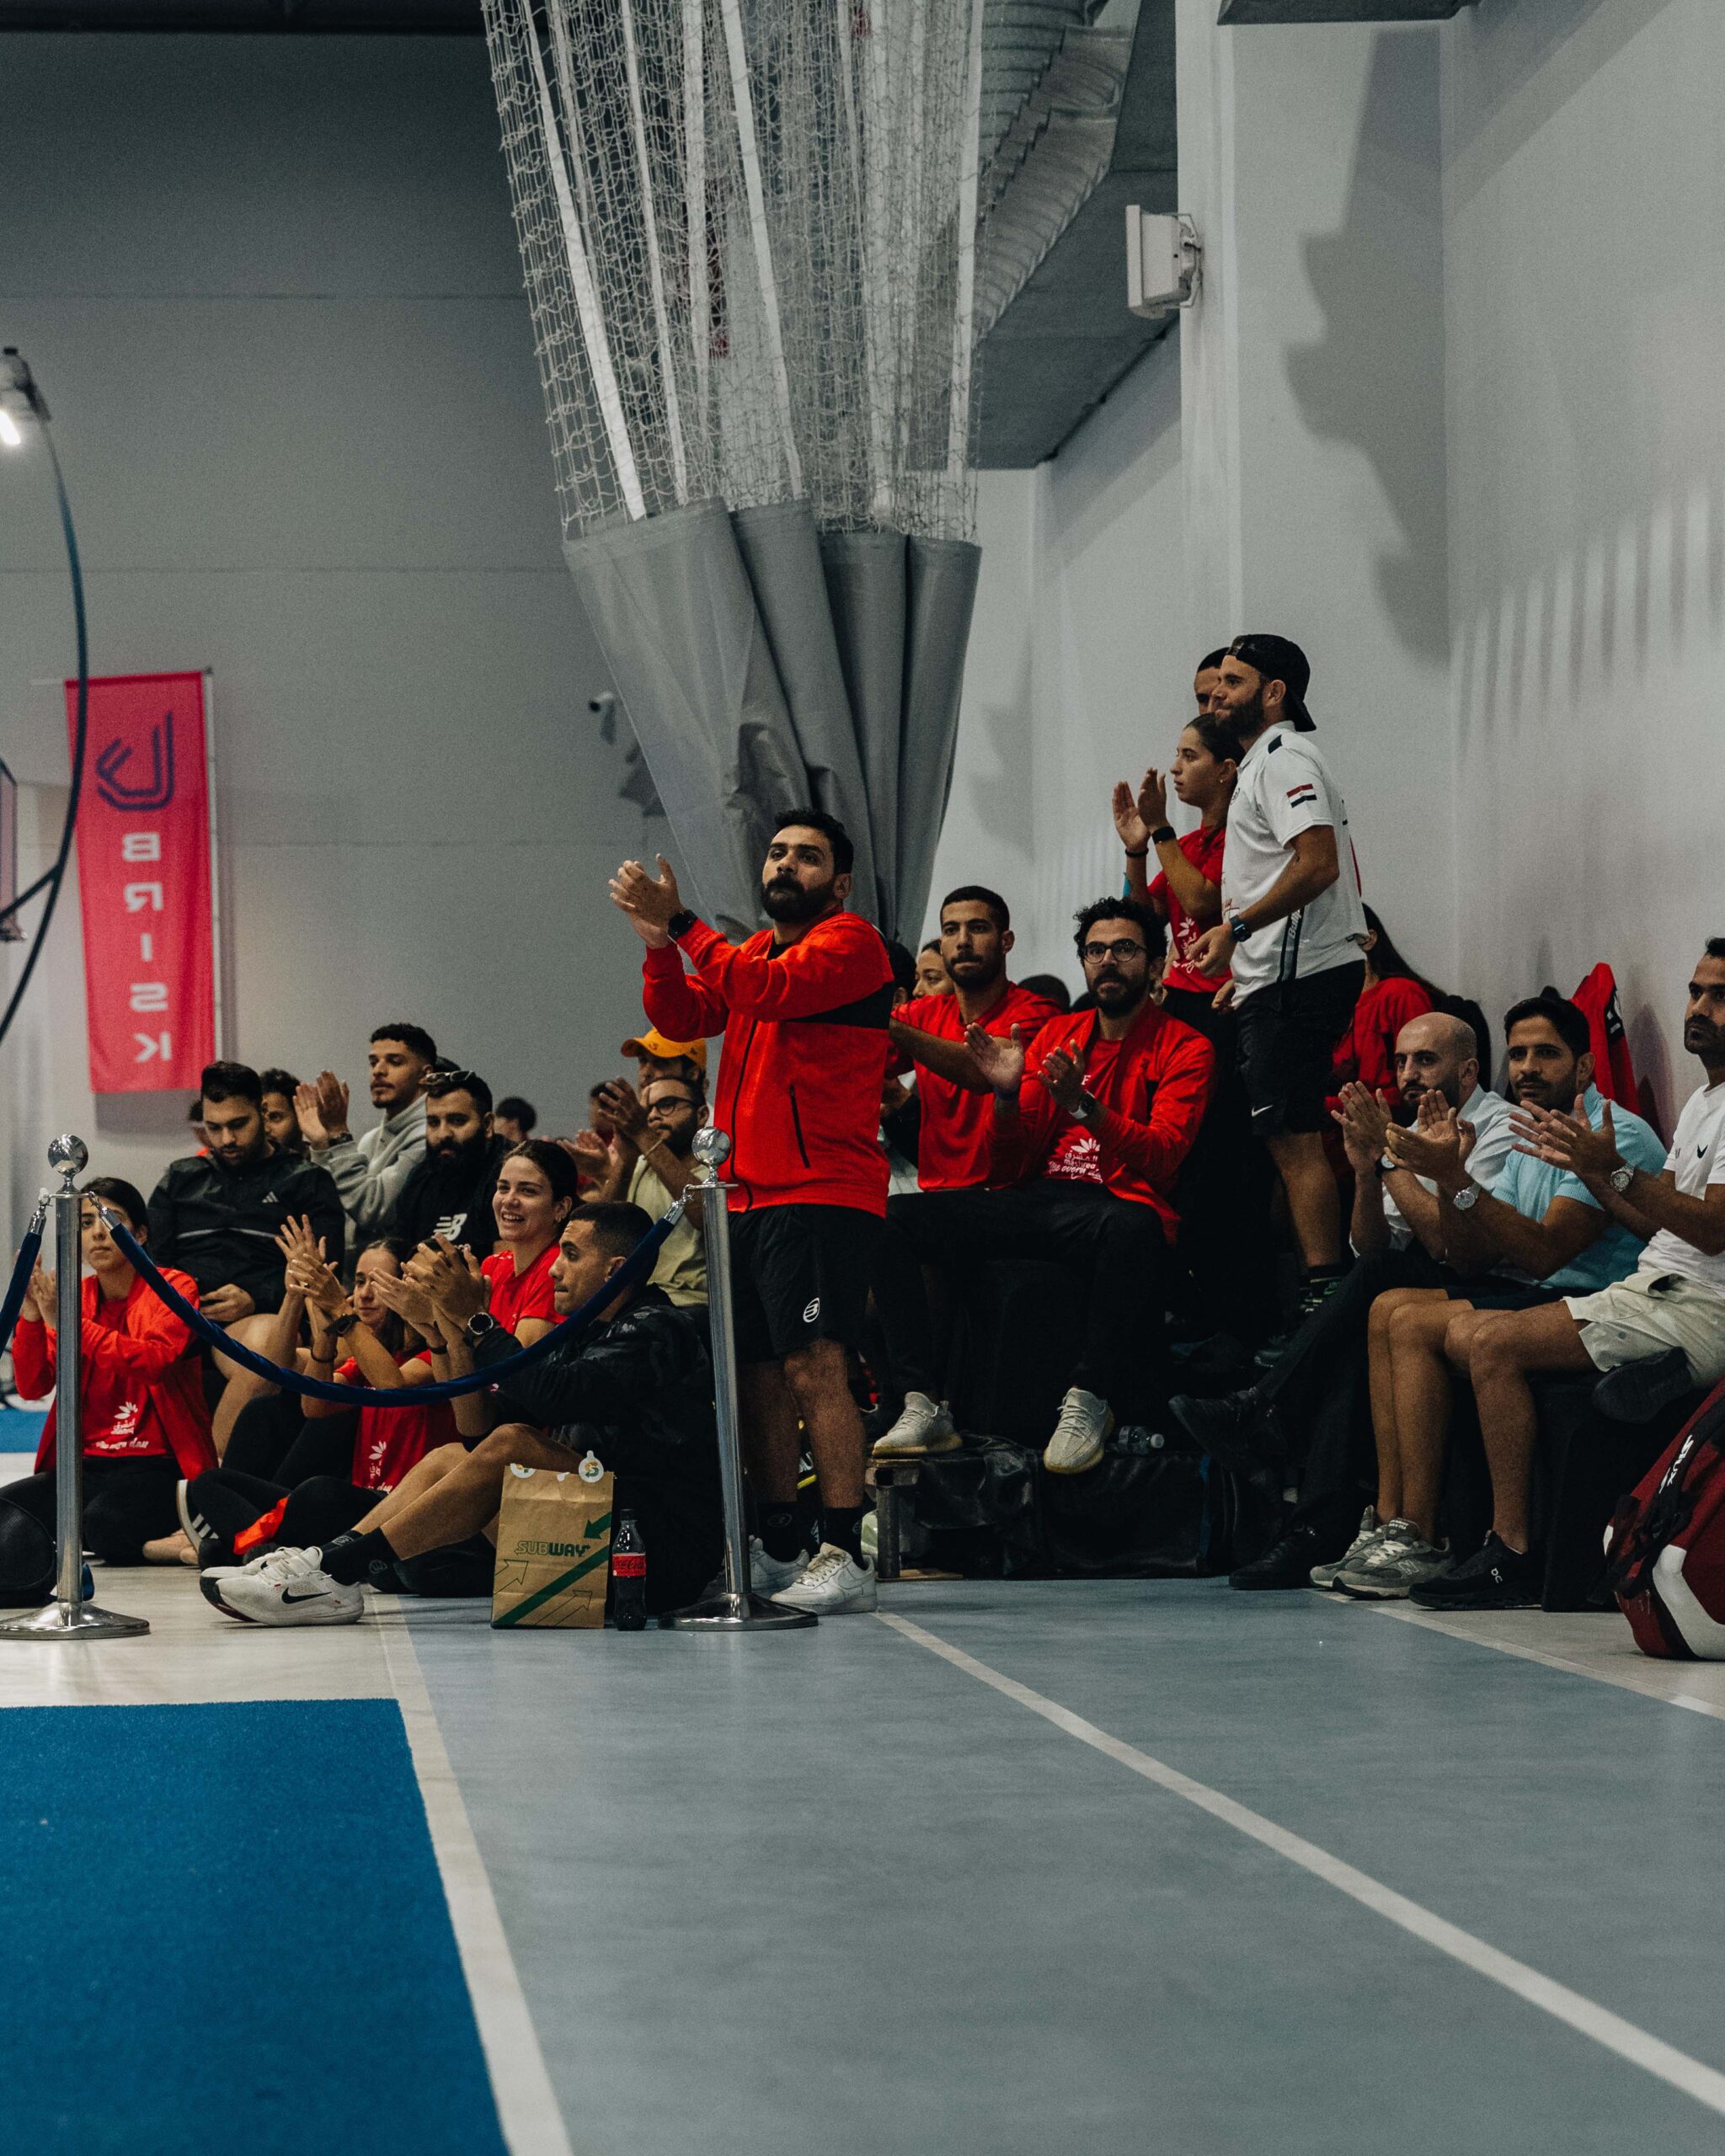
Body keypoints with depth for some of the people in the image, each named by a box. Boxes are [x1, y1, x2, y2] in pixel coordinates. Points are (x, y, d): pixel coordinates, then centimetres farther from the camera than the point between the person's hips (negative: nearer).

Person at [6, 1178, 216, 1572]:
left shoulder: (174, 1287, -1)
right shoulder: (75, 1298, 13)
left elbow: (154, 1361, -21)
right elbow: (31, 1388, 4)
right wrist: (30, 1316, -13)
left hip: (157, 1466, -6)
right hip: (88, 1467, 6)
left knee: (106, 1523, -36)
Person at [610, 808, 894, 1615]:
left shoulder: (851, 941, -1)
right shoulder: (747, 953, 24)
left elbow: (772, 989, -18)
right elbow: (681, 1018, 12)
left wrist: (682, 923, -17)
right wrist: (658, 942, -5)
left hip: (823, 1194, -8)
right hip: (747, 1197, 8)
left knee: (814, 1366, -15)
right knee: (758, 1374, 8)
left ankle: (846, 1555, -17)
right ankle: (779, 1550, 15)